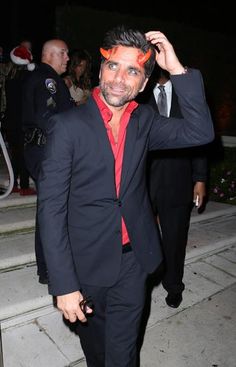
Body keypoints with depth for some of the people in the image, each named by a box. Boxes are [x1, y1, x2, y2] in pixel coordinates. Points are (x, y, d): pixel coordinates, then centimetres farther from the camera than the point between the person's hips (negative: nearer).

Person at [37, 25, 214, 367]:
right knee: (93, 335, 26)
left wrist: (176, 68, -17)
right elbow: (51, 208, -17)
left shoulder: (144, 120, -1)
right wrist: (64, 284, -18)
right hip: (87, 260, -2)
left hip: (134, 258, 2)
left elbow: (200, 132, -12)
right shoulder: (67, 125, -14)